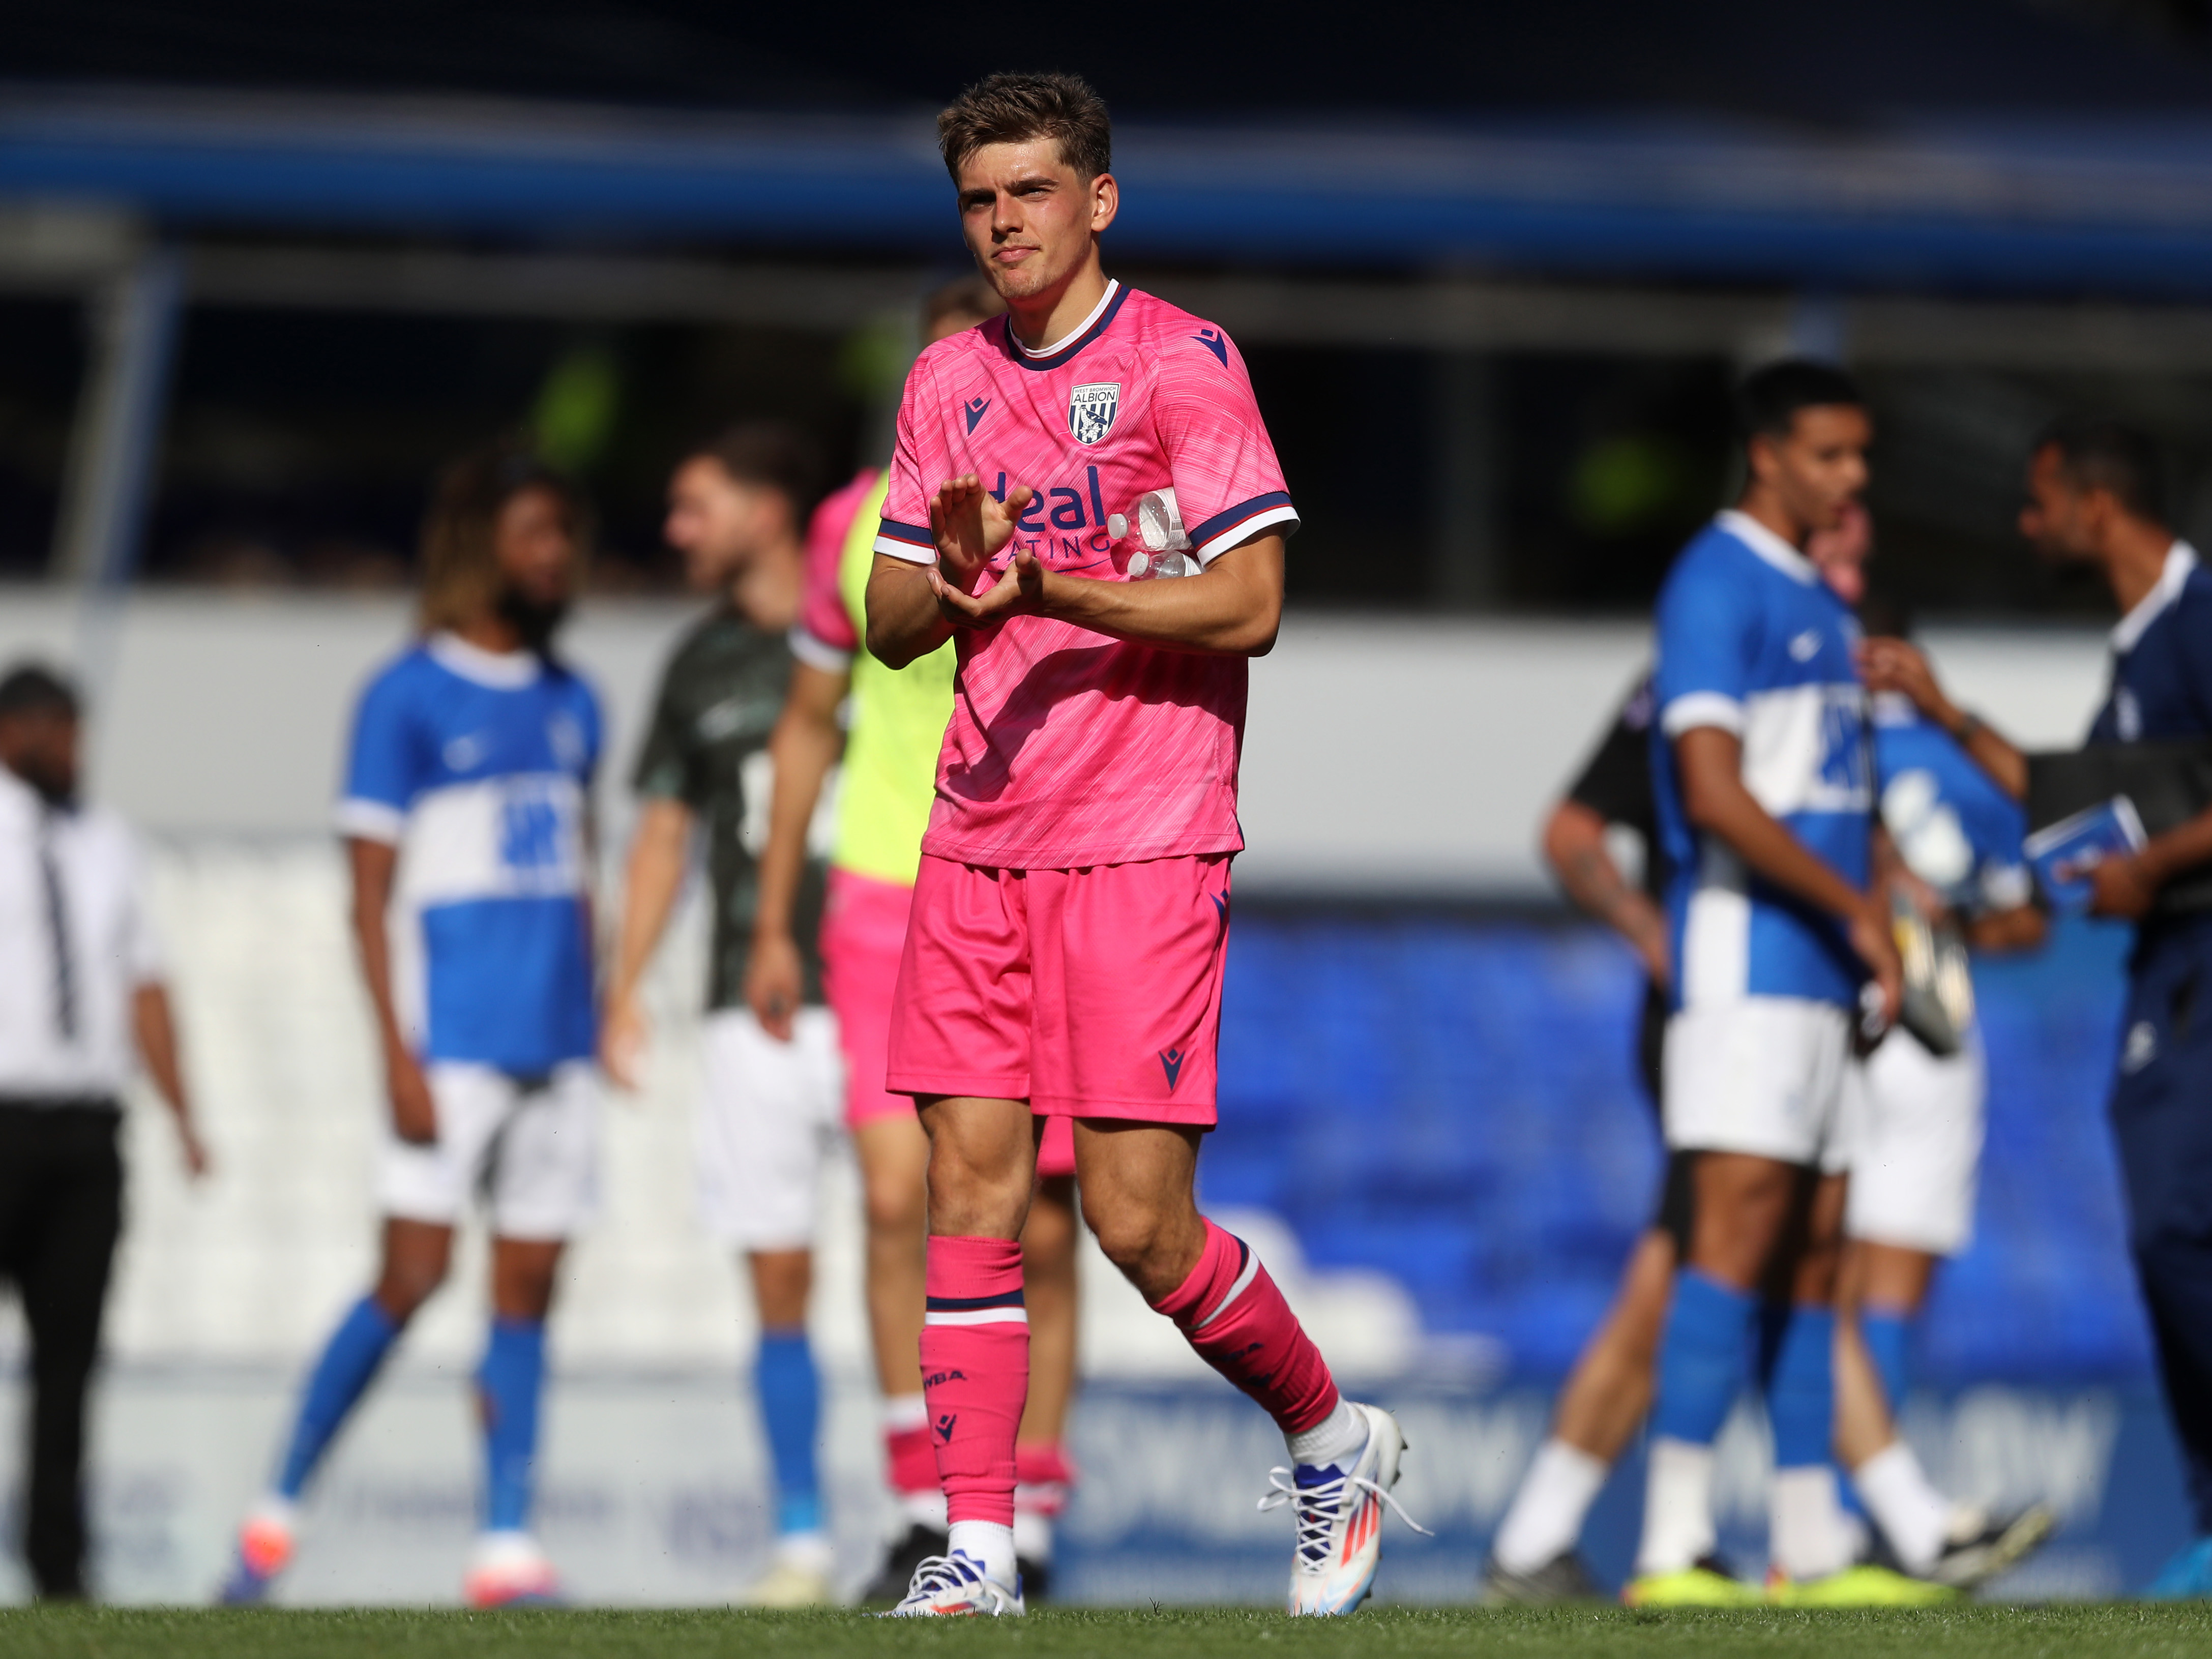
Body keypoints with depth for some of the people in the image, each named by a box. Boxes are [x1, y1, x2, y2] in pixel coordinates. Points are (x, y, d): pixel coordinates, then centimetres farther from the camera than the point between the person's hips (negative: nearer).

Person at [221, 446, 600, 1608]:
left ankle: (507, 1546, 2)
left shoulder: (571, 704, 15)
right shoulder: (407, 698, -3)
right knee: (412, 1276, -11)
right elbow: (371, 893, -6)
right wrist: (399, 1057, -14)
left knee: (527, 1288, 2)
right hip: (453, 1046, -6)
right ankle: (277, 1515, 0)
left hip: (555, 1051, 6)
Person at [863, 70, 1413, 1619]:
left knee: (1137, 1216, -8)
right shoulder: (949, 382, 13)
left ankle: (1333, 1434, 16)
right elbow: (890, 624, 15)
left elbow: (1248, 606, -10)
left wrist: (1056, 592, -21)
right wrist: (948, 573, -8)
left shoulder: (1184, 361, -5)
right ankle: (980, 1548, 1)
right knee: (971, 1180, -1)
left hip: (1144, 846, -5)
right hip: (979, 837, 5)